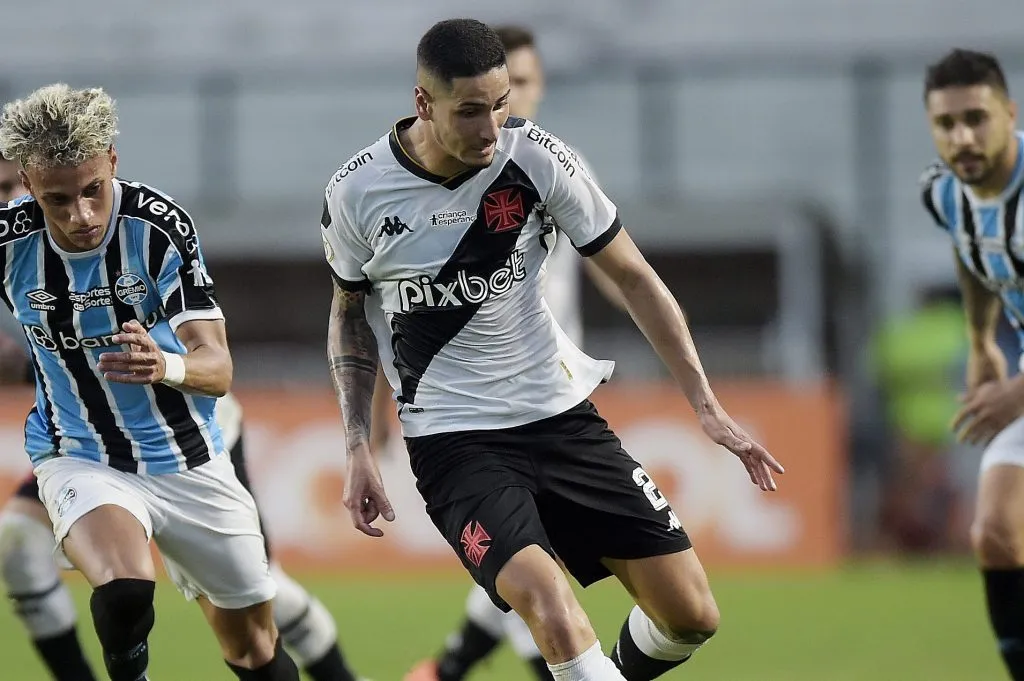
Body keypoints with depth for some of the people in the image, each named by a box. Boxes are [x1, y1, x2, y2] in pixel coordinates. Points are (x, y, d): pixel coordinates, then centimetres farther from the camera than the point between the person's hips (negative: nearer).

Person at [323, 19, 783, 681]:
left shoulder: (537, 156, -10)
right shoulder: (357, 193, -10)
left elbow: (634, 278, 1)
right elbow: (350, 313, 10)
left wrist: (706, 403, -4)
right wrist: (358, 447, 2)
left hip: (561, 412, 3)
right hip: (454, 440, -3)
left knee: (692, 616, -1)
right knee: (548, 601, -30)